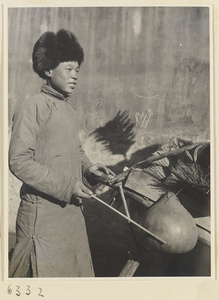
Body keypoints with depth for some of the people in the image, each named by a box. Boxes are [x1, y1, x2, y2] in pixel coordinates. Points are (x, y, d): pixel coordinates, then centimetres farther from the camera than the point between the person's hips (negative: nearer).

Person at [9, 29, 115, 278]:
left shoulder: (68, 111, 13)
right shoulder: (32, 108, -12)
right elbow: (19, 161, -18)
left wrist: (88, 167, 2)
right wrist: (66, 186, -21)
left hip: (72, 209, 8)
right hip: (43, 215, -8)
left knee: (77, 271, 16)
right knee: (45, 273, 1)